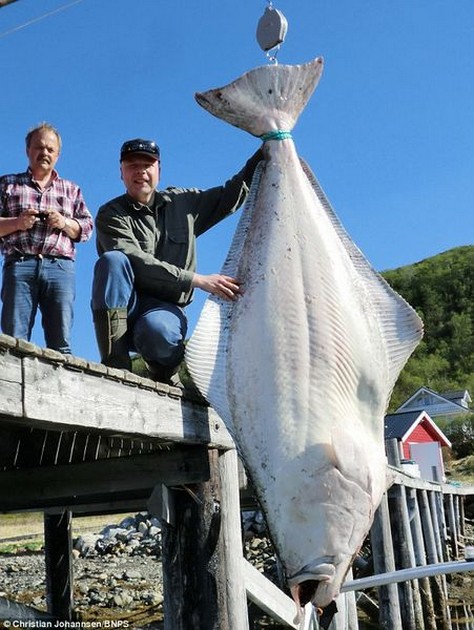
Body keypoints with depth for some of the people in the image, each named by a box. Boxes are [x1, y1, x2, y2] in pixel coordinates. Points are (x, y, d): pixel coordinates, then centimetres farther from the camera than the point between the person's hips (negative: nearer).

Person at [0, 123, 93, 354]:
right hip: (19, 265, -1)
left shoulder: (71, 190, 25)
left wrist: (65, 223, -2)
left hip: (60, 267, 1)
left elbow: (87, 228, 17)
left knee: (61, 342, -9)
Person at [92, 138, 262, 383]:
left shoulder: (182, 202, 14)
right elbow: (135, 261, -15)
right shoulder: (111, 215, 1)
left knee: (156, 329, -38)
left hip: (165, 308, 1)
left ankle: (164, 369, 0)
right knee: (111, 259, -32)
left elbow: (233, 193, 22)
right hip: (120, 309, 0)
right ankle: (115, 364, -35)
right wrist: (198, 280, -21)